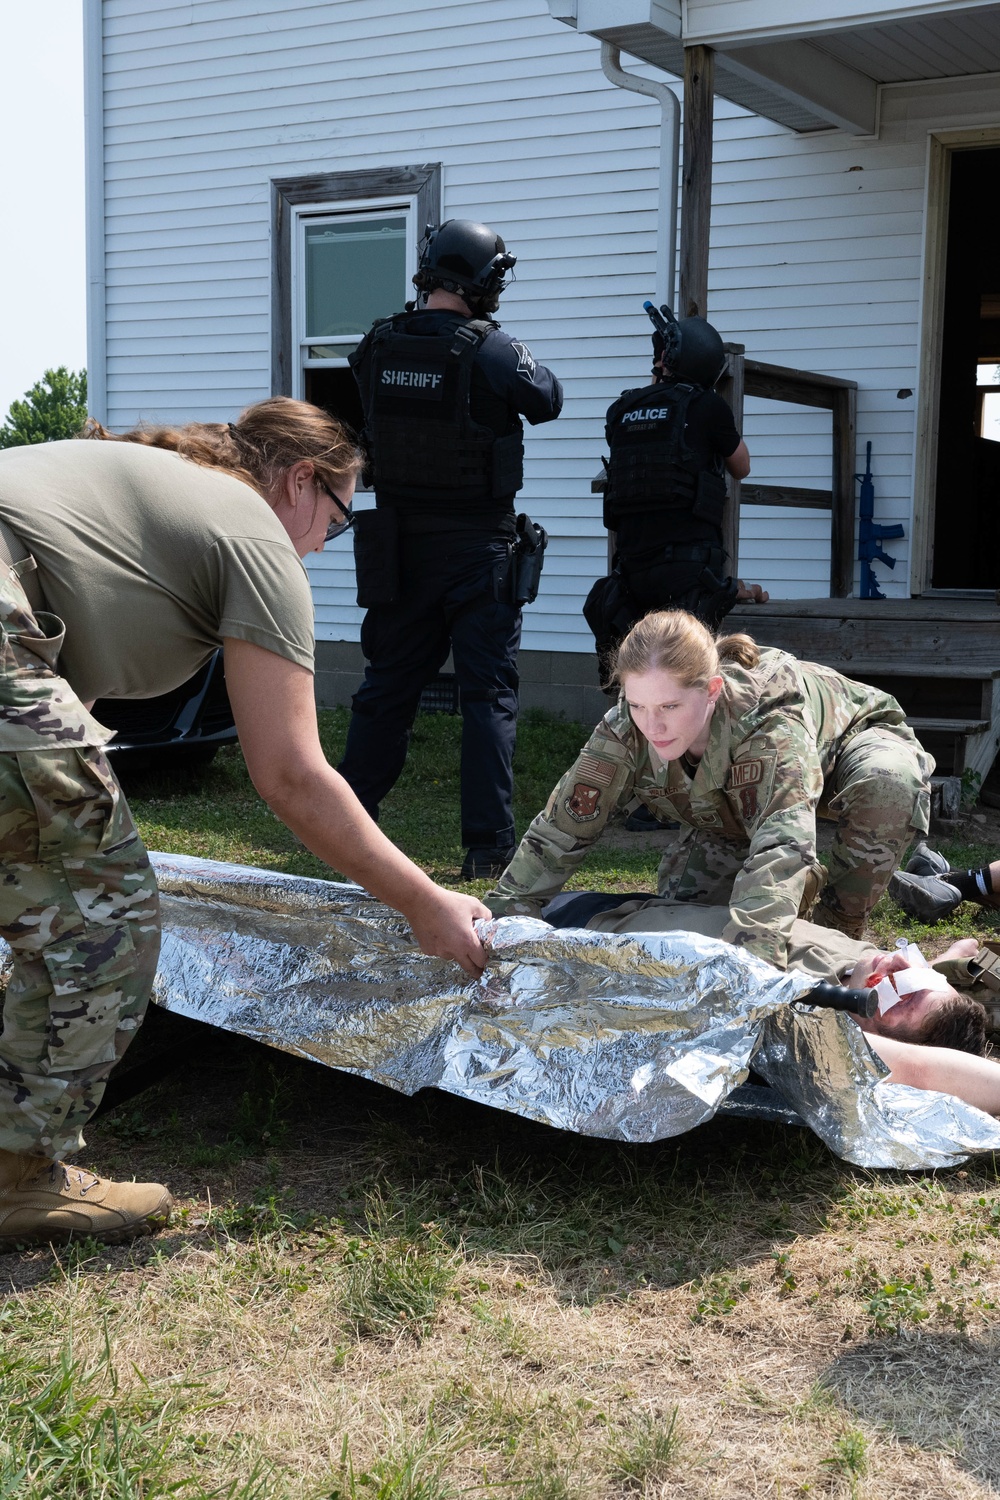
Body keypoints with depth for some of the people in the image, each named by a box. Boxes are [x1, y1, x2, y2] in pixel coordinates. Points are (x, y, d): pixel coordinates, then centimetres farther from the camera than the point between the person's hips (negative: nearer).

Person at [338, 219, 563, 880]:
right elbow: (548, 400, 2)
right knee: (489, 690, 2)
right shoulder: (493, 350, -14)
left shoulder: (378, 347, -2)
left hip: (397, 543, 5)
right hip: (477, 546, -4)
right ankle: (489, 844, 1)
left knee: (389, 681, 15)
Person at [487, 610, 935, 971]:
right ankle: (806, 882, 16)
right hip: (733, 808, 4)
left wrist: (748, 961, -72)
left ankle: (839, 925, -12)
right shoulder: (624, 731, -33)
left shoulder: (772, 719, -46)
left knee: (888, 780, -38)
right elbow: (561, 826, -25)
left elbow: (782, 841, -59)